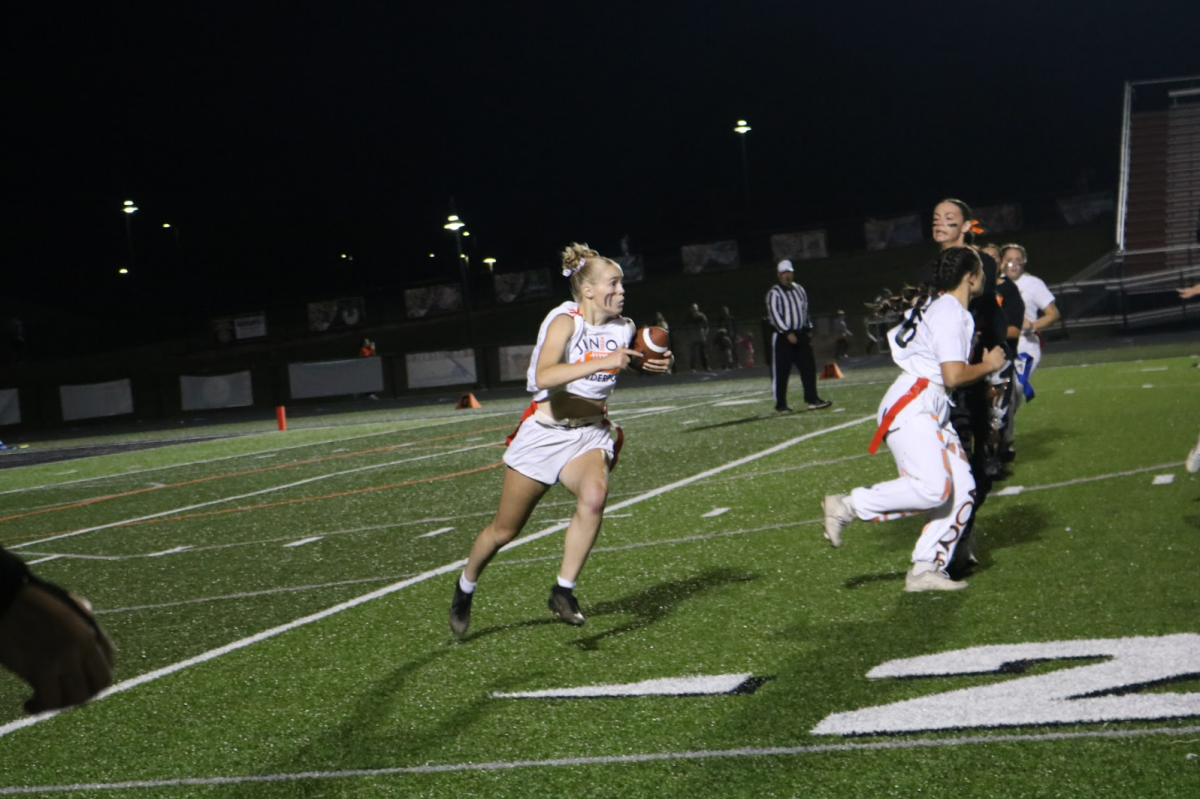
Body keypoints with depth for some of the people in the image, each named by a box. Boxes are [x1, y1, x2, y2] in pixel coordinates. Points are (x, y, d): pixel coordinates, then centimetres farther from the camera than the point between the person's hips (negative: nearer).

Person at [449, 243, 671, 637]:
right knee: (504, 530, 8)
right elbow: (544, 376, -35)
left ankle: (563, 591, -17)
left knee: (594, 495, -31)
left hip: (589, 435, 3)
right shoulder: (565, 321, -17)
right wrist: (602, 363, -41)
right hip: (543, 434, -3)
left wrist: (654, 364, 2)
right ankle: (465, 588, 35)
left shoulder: (623, 328, 0)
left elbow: (637, 360, 25)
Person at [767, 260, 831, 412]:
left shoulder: (800, 290, 13)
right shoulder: (774, 293, -9)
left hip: (801, 335, 6)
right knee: (781, 372, -3)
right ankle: (780, 405, 3)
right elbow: (774, 314, -16)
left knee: (809, 367, 2)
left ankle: (812, 400, 7)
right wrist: (788, 333, -20)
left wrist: (808, 330, 13)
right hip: (782, 336, -6)